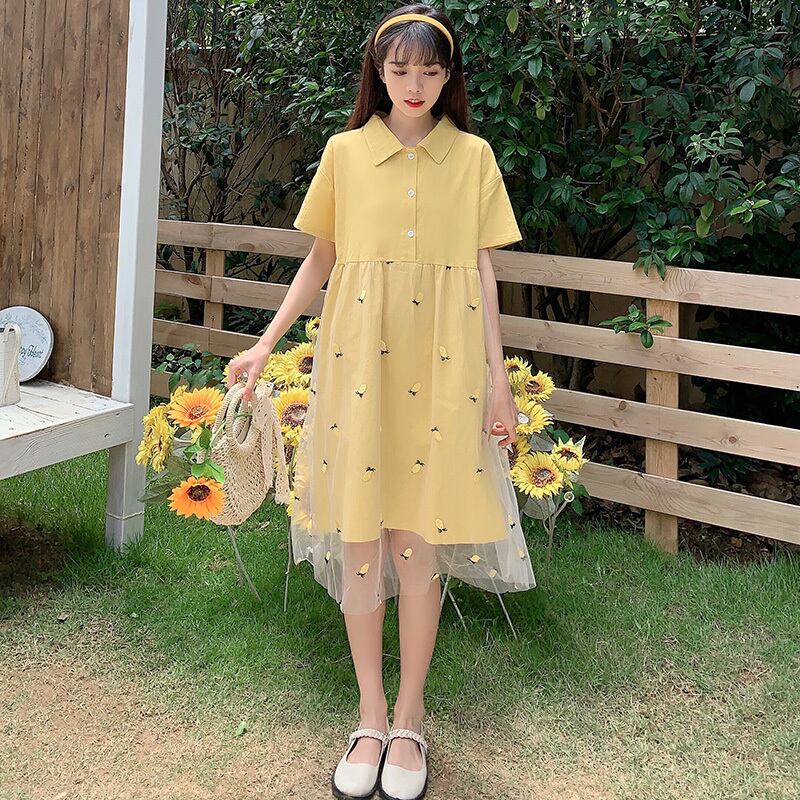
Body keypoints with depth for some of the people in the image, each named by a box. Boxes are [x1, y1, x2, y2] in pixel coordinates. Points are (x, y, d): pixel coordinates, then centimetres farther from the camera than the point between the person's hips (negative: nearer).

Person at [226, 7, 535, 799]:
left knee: (419, 534, 1)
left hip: (443, 364, 0)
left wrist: (497, 377, 2)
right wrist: (265, 344, 7)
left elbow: (482, 271, 6)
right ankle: (370, 715, 16)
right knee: (360, 532, 2)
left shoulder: (473, 156, 5)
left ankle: (409, 716, 16)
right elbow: (319, 260, 11)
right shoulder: (344, 151, 5)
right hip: (359, 355, 1)